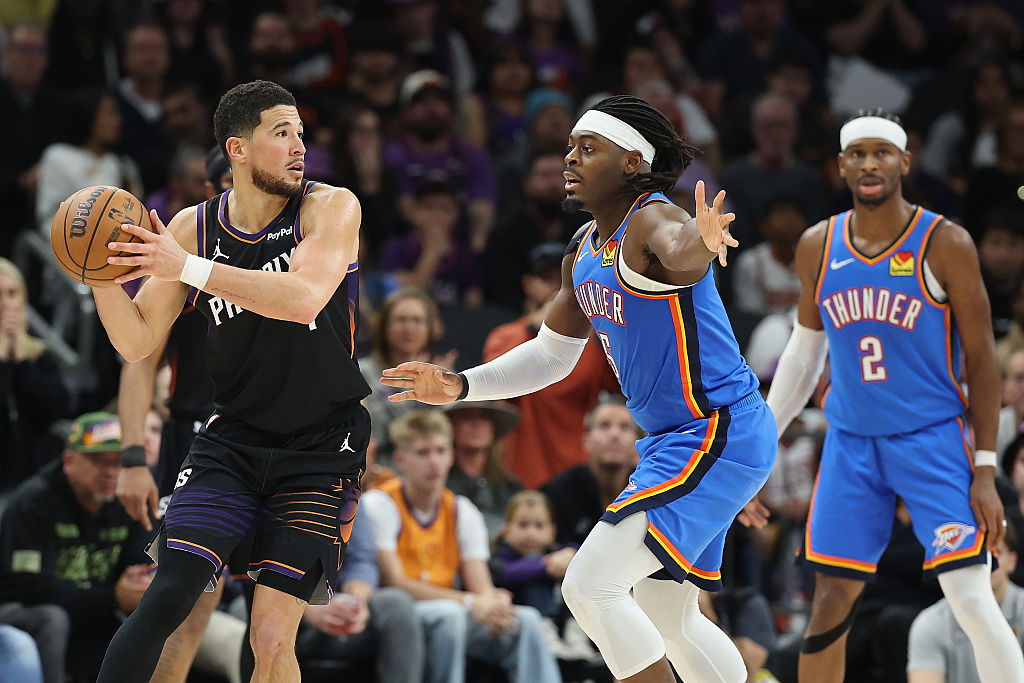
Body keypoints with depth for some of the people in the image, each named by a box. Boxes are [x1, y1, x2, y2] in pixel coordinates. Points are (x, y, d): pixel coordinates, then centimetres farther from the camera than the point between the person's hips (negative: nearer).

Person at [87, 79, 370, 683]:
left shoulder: (332, 208, -9)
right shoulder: (193, 227, 1)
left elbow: (304, 298, -28)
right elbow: (138, 343, 3)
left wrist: (188, 268, -32)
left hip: (321, 447, -2)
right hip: (232, 436, 2)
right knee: (169, 599, -13)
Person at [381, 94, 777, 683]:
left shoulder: (653, 221, -17)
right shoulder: (585, 248, 12)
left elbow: (680, 252, -43)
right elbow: (551, 355, 22)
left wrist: (701, 244, -67)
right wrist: (460, 387, 12)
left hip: (717, 432, -10)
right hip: (672, 438, 10)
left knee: (590, 585, -18)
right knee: (664, 614, 19)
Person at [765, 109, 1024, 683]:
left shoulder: (945, 245, -8)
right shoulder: (818, 247, 4)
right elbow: (803, 355, 17)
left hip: (934, 440, -4)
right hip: (852, 442, 4)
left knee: (972, 600, -14)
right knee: (831, 604, 3)